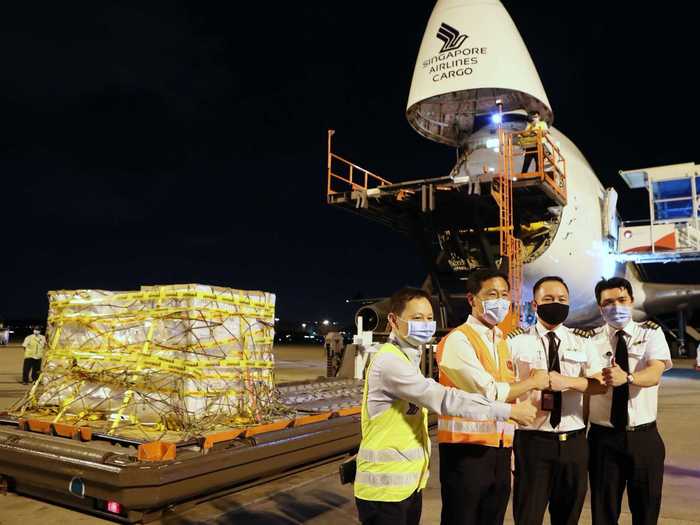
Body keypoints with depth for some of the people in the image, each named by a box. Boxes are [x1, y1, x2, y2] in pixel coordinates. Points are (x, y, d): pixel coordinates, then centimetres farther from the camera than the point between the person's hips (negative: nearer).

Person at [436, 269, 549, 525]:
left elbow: (509, 392, 15)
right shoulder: (457, 340, -13)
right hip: (466, 449, -7)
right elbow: (489, 393, -19)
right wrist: (534, 381, -5)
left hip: (500, 448, 8)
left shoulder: (502, 341, 13)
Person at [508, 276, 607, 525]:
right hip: (531, 440, -3)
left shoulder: (583, 341, 7)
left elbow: (601, 384, -2)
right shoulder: (516, 341, -2)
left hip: (574, 441, 3)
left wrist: (568, 381, -17)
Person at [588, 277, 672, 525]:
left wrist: (627, 377, -39)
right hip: (603, 437, 0)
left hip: (645, 437, 0)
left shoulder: (651, 333, -3)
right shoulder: (591, 340, -1)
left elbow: (654, 373, -21)